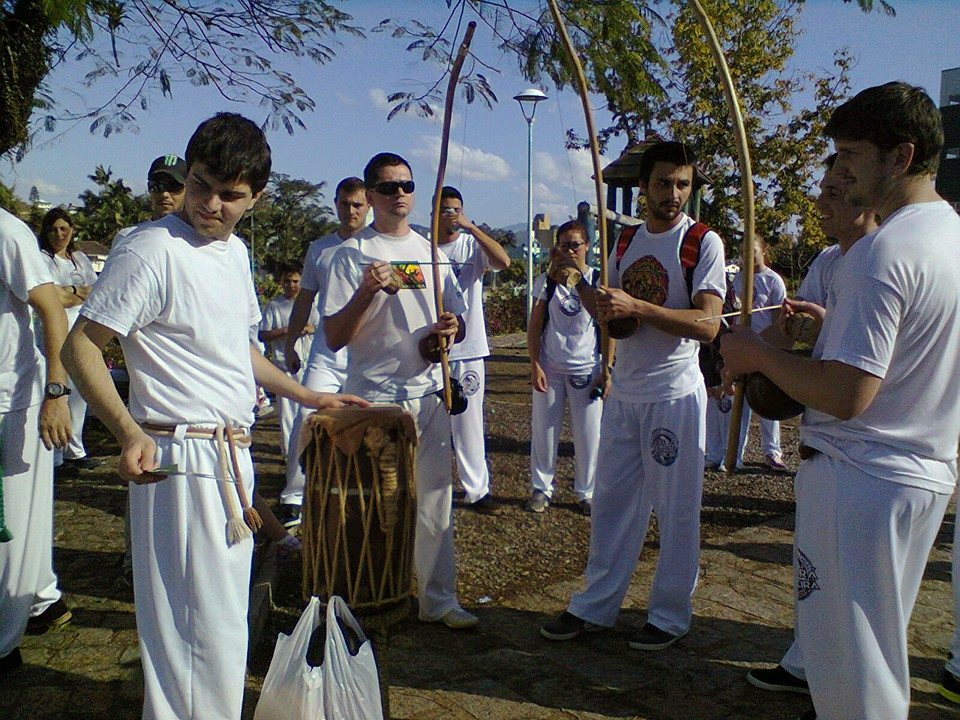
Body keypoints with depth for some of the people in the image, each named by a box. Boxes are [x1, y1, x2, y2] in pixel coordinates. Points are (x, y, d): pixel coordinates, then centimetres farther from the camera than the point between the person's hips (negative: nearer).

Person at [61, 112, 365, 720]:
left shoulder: (236, 251, 11)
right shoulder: (154, 249, -14)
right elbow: (81, 346, -14)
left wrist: (307, 396, 20)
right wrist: (129, 432, -27)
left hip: (234, 454, 9)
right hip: (180, 458, -9)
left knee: (225, 609, 20)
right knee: (206, 623, -3)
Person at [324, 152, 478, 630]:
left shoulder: (432, 252, 13)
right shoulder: (352, 254, -2)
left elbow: (455, 322, 18)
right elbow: (334, 338, -8)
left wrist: (451, 328, -6)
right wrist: (366, 291, -22)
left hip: (428, 393, 5)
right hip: (372, 399, -4)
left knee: (435, 500, 10)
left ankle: (438, 599, 23)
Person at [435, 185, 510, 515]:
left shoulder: (473, 245, 1)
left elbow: (503, 261, -20)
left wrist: (470, 227, -19)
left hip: (468, 348, -1)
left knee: (468, 420, 3)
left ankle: (477, 490, 11)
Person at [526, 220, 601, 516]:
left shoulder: (597, 280, 0)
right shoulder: (547, 281, 2)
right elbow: (534, 327, 2)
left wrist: (607, 371, -8)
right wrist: (535, 366, -5)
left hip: (587, 369, 0)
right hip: (550, 368, 1)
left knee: (588, 434, 4)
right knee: (544, 430, 6)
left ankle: (586, 492, 20)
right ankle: (541, 488, 21)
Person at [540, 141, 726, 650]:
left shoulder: (703, 242, -7)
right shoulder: (626, 241, 11)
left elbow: (707, 324, -18)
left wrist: (636, 307, -24)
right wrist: (599, 302, -8)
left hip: (674, 394, -5)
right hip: (623, 393, 6)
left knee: (675, 511, 6)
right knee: (611, 502, 12)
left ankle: (671, 615, 23)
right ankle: (596, 605, 25)